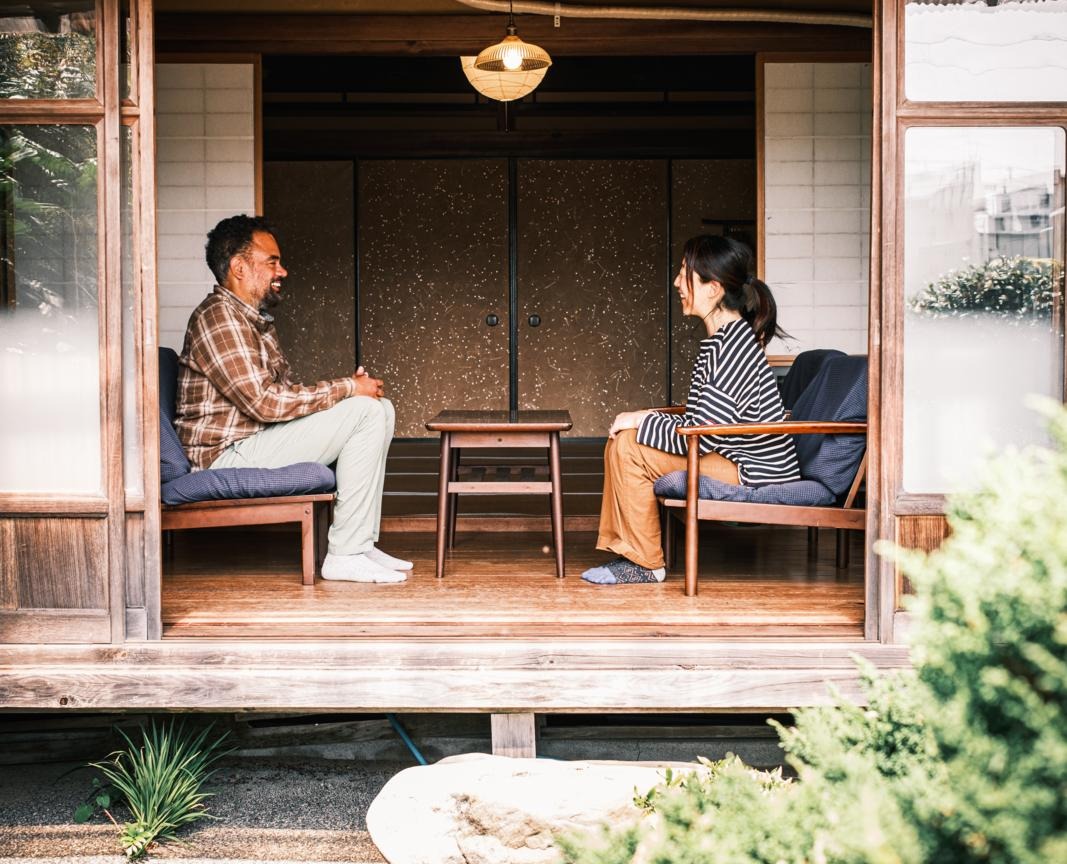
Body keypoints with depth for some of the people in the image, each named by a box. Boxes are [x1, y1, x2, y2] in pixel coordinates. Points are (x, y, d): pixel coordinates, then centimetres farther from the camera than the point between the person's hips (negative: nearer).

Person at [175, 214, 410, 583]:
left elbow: (284, 391, 17)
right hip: (229, 454, -10)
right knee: (365, 411, -18)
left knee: (380, 407, 8)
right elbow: (265, 401, -24)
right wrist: (348, 388, -16)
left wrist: (348, 387, -2)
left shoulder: (256, 319, 19)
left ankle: (360, 544, 3)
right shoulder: (218, 317, -15)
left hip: (253, 440, 10)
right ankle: (345, 555, -16)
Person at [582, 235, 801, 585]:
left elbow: (703, 435, -23)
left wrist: (641, 421, -11)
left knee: (629, 445, -15)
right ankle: (625, 550, 10)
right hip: (733, 459, 10)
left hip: (755, 475, -10)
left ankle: (646, 563, -4)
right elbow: (700, 422, 13)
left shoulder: (734, 345, -21)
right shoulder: (720, 340, 11)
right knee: (620, 437, 9)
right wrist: (645, 419, 1)